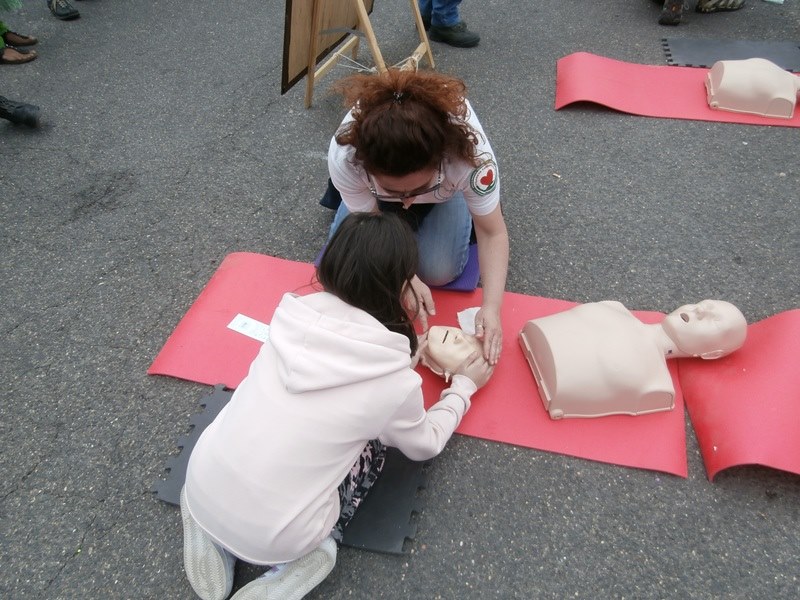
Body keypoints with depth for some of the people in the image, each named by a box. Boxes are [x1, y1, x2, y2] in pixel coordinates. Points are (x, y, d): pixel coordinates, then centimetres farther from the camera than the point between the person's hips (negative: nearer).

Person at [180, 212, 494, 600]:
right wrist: (463, 386, 19)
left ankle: (211, 531, 16)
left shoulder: (295, 315, -7)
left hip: (200, 492, 4)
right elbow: (424, 446, 6)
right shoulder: (395, 382, -17)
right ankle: (294, 561, 4)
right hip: (269, 539, -3)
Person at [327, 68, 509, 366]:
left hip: (445, 190, -1)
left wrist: (491, 307, -41)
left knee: (438, 271, -19)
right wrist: (405, 278, -39)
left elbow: (493, 234, -30)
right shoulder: (345, 157, -41)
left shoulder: (469, 152, -43)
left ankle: (463, 211, 12)